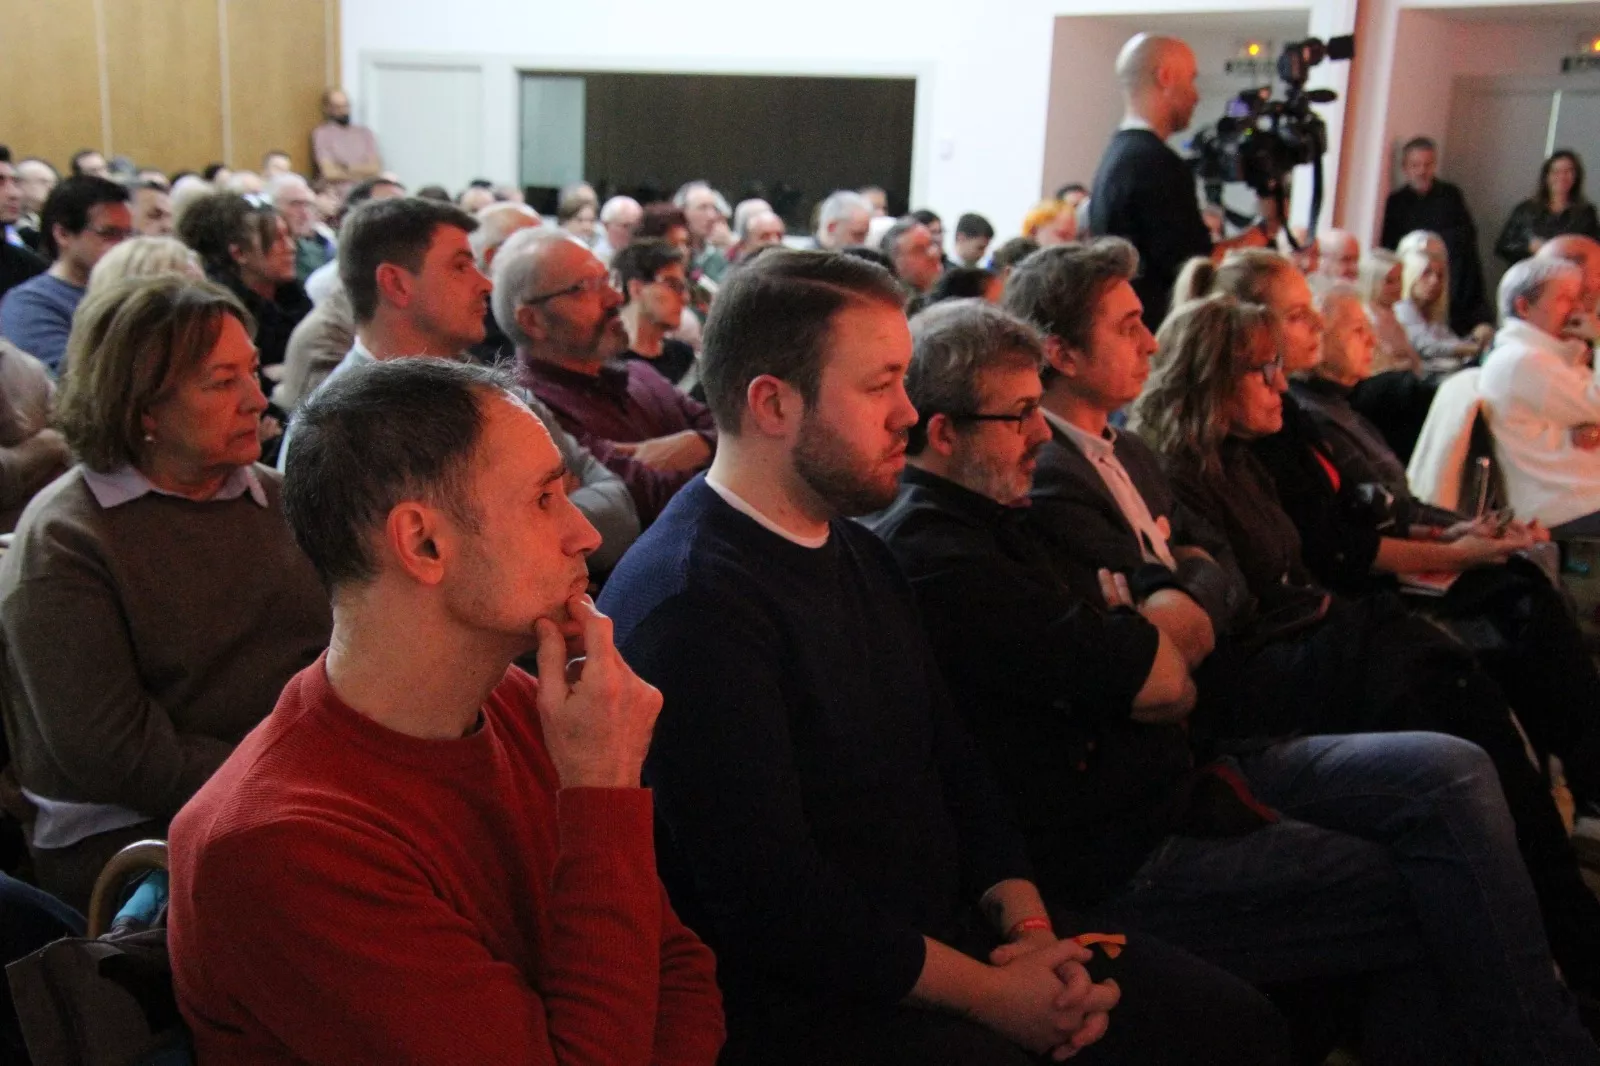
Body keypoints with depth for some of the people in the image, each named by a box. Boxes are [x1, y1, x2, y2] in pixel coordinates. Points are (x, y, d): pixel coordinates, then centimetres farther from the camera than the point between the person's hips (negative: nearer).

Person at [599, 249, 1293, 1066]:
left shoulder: (858, 552, 10)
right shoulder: (689, 605, -22)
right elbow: (772, 903, -23)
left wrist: (1027, 927, -2)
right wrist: (990, 995, -14)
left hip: (951, 930, 9)